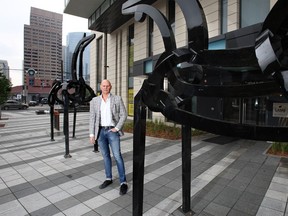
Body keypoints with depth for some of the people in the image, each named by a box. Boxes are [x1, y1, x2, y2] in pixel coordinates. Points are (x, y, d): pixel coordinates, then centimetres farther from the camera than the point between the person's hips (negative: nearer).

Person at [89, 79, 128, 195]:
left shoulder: (117, 99, -3)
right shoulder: (94, 100, 3)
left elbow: (124, 115, -3)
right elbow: (92, 118, 3)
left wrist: (117, 128, -13)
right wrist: (92, 134, -1)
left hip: (112, 131, -3)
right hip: (100, 131, 3)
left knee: (117, 156, -7)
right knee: (106, 156, 13)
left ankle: (123, 182, 3)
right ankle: (108, 179, 28)